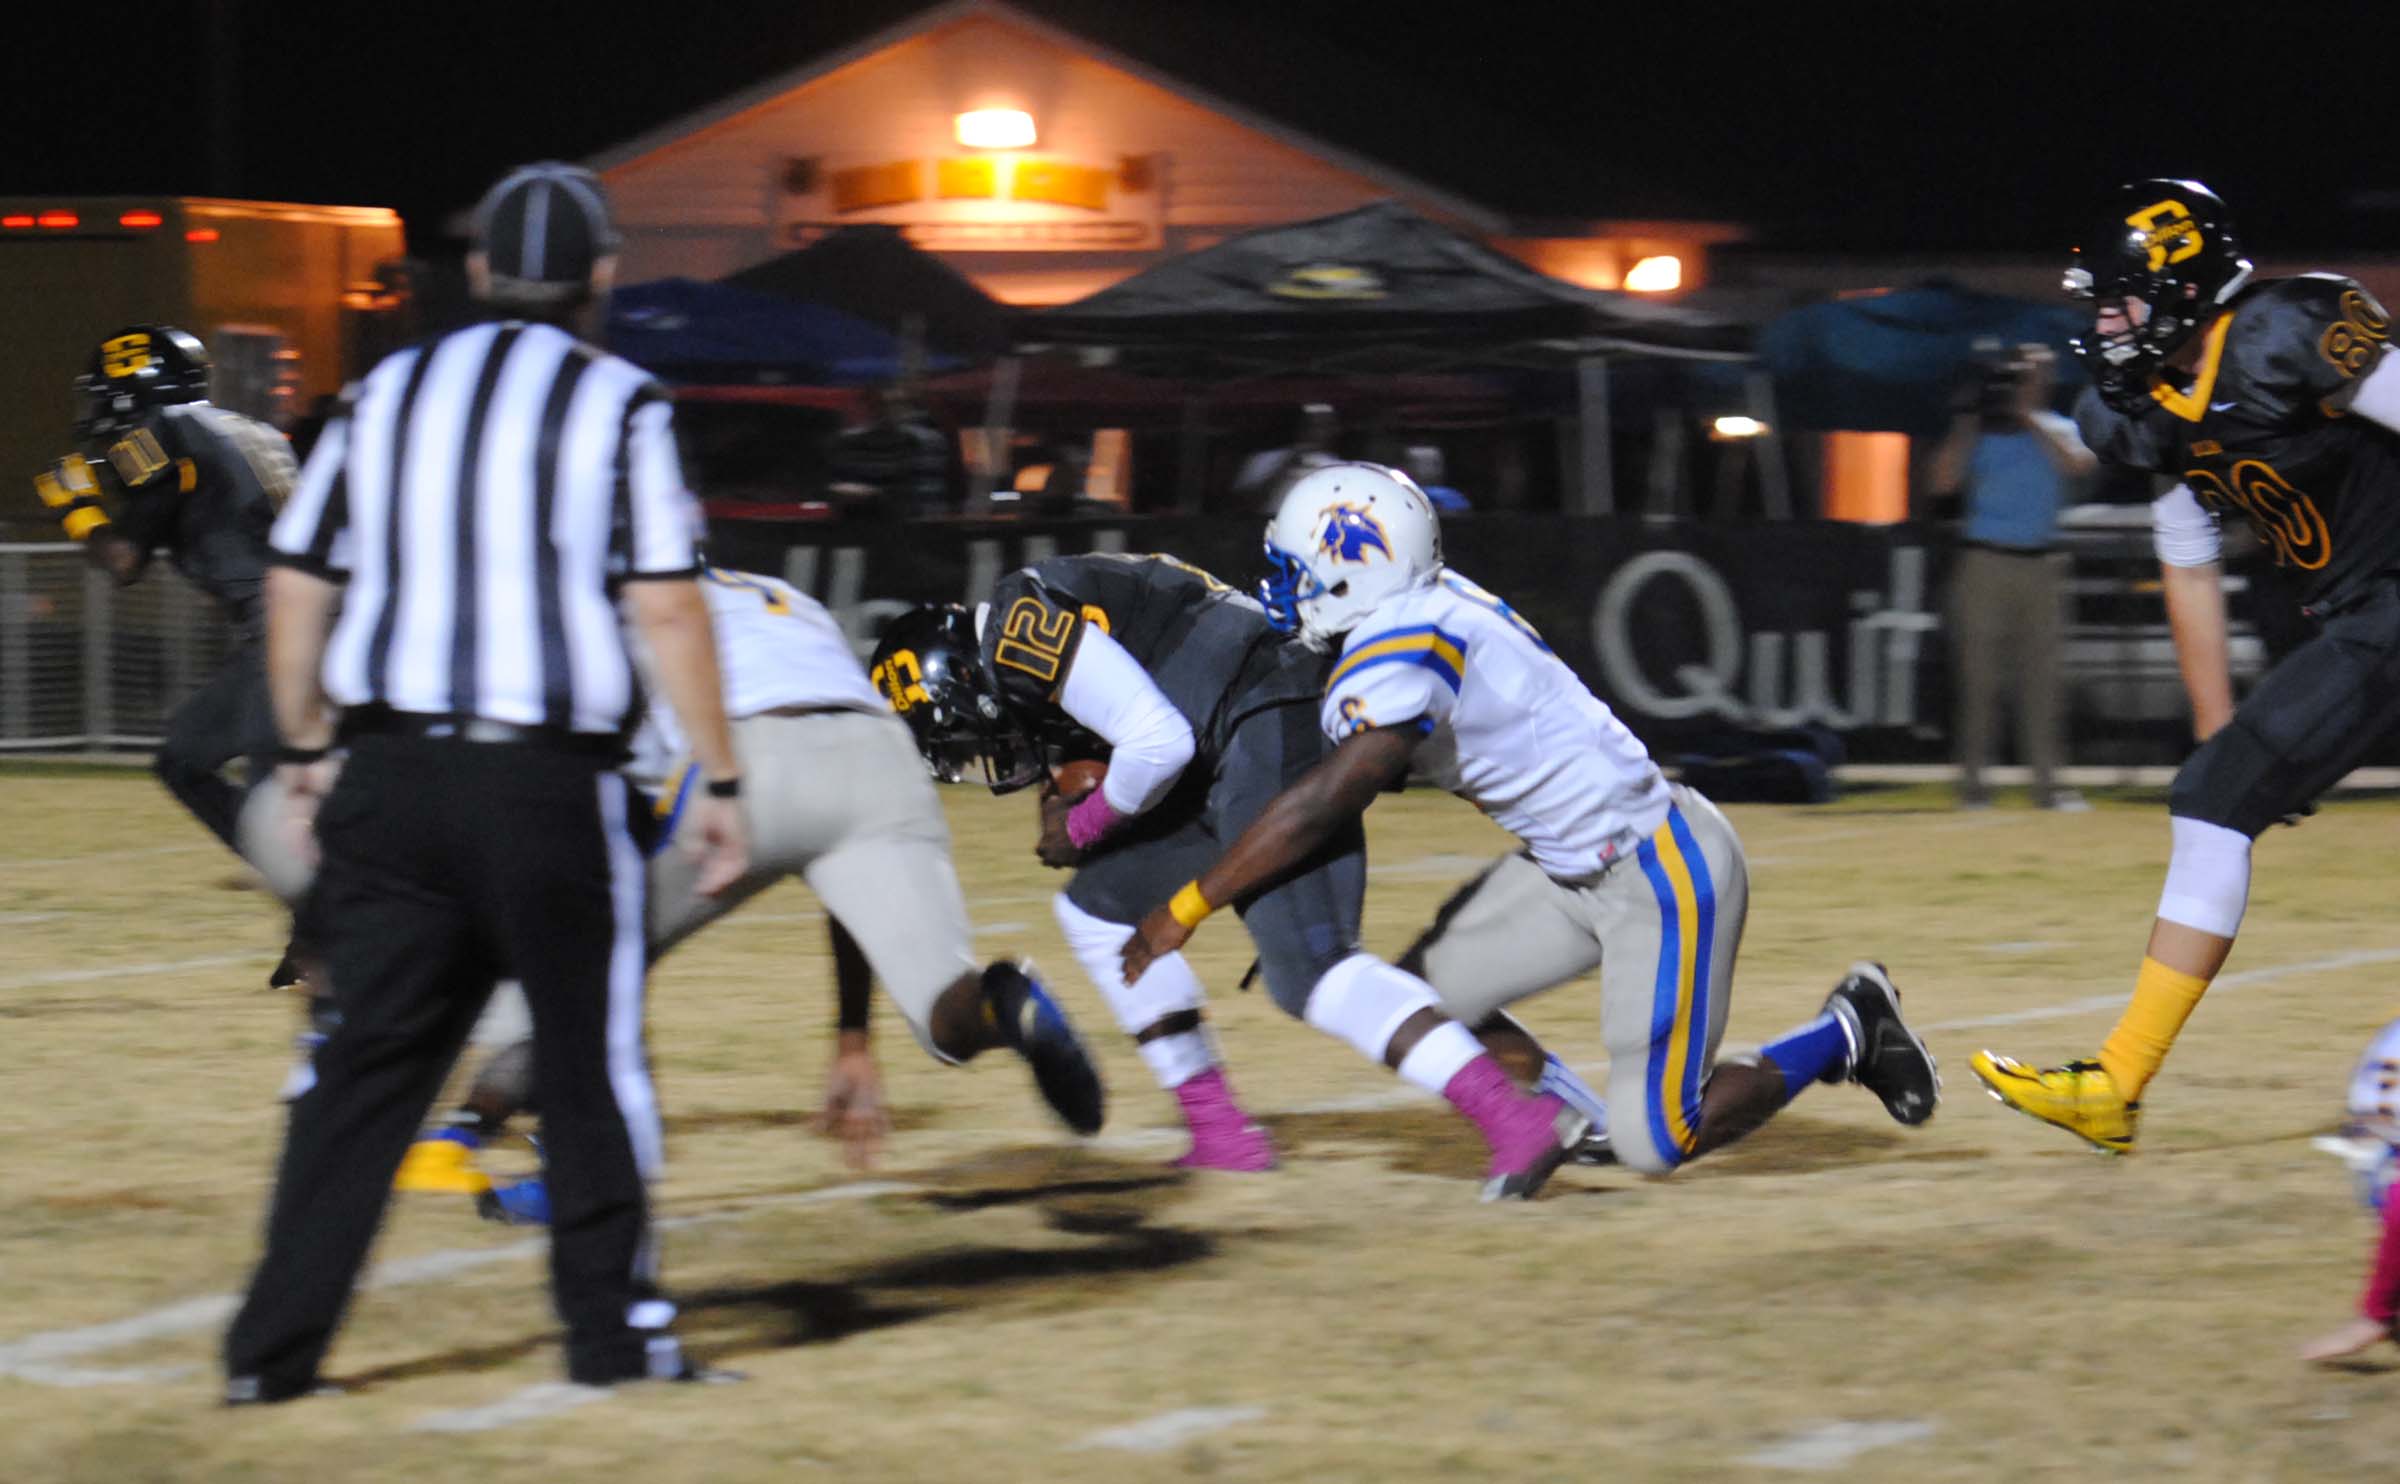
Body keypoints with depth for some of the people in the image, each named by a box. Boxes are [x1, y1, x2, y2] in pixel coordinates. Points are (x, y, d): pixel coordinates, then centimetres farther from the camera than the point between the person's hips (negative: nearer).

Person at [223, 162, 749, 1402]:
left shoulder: (387, 394, 10)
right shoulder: (617, 406, -3)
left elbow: (294, 587, 12)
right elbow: (667, 606, -9)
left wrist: (303, 751, 23)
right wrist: (720, 784, -5)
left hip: (389, 774, 4)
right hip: (548, 785, -4)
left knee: (367, 1060, 7)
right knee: (591, 1058, 9)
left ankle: (274, 1346, 2)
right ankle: (612, 1332, 14)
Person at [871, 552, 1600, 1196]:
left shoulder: (1021, 629, -10)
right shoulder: (1034, 630, 22)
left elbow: (1159, 741, -19)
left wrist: (1084, 826, -3)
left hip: (1270, 735, -11)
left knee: (1307, 969, -19)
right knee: (1101, 909, 16)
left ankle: (1518, 1120, -28)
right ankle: (1223, 1137, 15)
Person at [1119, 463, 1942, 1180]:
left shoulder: (1400, 653, -24)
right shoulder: (1426, 612, 4)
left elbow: (1321, 807, -29)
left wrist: (1189, 906, -21)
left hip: (1660, 874, -9)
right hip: (1576, 869, 9)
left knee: (1655, 1144, -6)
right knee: (1411, 1008, 3)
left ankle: (1848, 1032, 11)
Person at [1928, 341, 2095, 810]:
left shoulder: (2058, 431, 11)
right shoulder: (1979, 434, 7)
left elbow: (2078, 464, -10)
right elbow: (1945, 479, -6)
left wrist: (2028, 418, -10)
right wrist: (1969, 420, -8)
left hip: (2041, 563, 1)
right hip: (1984, 559, -1)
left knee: (2041, 675, 0)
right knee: (1979, 672, -4)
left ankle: (2047, 782, 2)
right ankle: (1972, 780, -1)